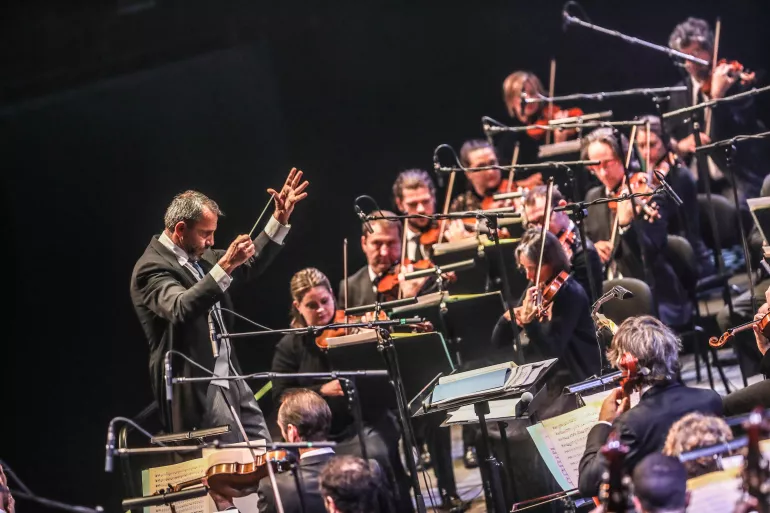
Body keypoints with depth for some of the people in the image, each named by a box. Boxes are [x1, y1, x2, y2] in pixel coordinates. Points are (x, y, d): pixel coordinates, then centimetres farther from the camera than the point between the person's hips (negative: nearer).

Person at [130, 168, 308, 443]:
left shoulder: (201, 257, 12)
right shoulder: (152, 268, -15)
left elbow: (248, 269, 26)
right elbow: (181, 309, -33)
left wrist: (280, 219, 18)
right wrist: (225, 266, -40)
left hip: (231, 381, 9)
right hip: (197, 389, -9)